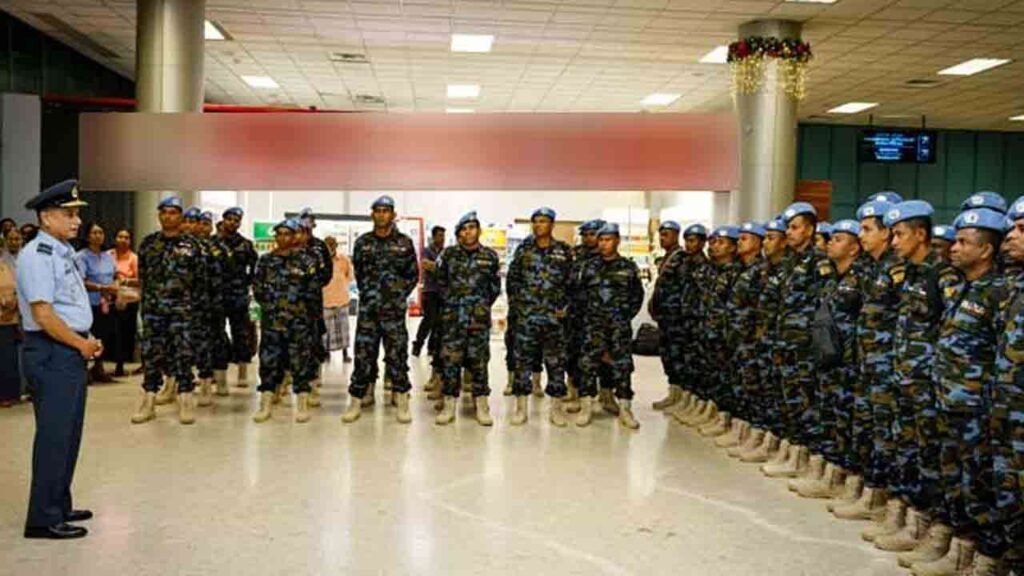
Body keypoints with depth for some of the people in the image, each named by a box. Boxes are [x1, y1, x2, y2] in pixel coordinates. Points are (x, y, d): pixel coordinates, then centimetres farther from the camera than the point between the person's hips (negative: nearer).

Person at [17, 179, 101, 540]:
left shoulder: (63, 252, 15)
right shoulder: (37, 255, -14)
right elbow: (43, 314, -20)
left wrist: (87, 342, 8)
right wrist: (82, 345, -12)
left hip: (71, 352, 10)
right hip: (51, 354, -10)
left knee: (69, 435, 16)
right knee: (54, 436, -3)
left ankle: (59, 506, 29)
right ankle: (43, 519, 7)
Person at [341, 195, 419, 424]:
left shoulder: (404, 243, 3)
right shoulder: (362, 242, 7)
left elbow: (413, 275, 9)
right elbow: (358, 272, 17)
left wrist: (400, 295, 3)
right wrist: (368, 294, 11)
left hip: (395, 309, -1)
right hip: (367, 308, 1)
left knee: (397, 354, 1)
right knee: (363, 353, 2)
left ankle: (402, 402, 9)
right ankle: (356, 401, 9)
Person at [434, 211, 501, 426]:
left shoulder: (490, 256, 4)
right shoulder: (448, 254, 3)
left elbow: (495, 287, 14)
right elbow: (440, 282, 13)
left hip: (479, 318, 0)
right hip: (452, 317, 0)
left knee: (479, 360, 3)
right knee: (450, 359, 0)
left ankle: (481, 405, 10)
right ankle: (449, 404, 7)